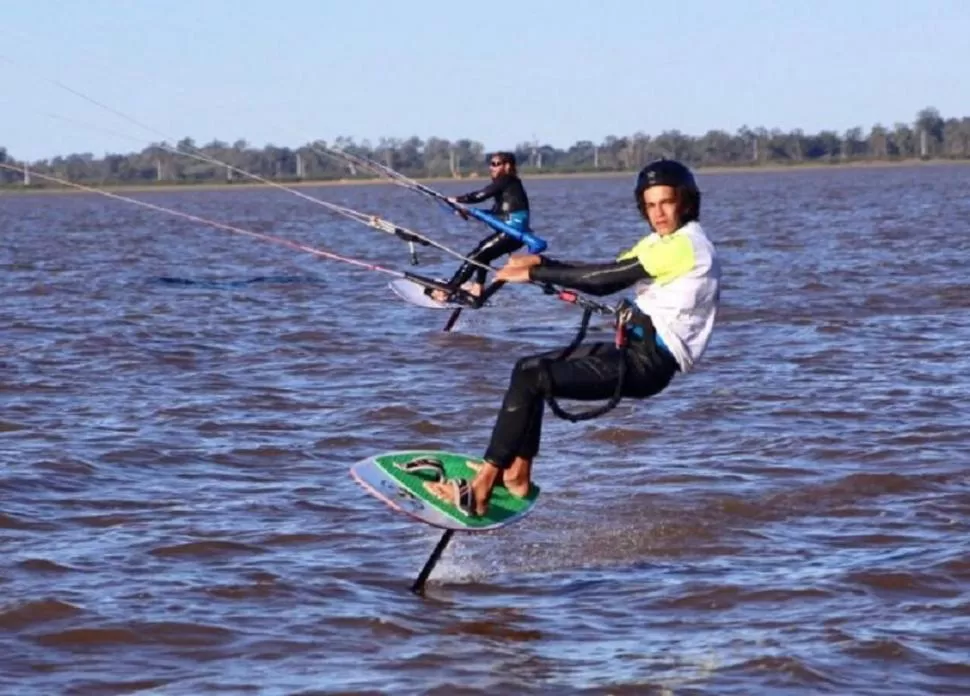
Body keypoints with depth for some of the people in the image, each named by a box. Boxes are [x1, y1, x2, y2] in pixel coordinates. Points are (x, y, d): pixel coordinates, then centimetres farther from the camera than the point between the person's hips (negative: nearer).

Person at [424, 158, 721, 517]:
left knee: (530, 380, -17)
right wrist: (540, 262, 5)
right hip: (635, 347, 10)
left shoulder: (686, 245, -15)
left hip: (648, 362, -10)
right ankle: (518, 474, 16)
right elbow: (605, 276, 15)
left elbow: (609, 278, -17)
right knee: (531, 368, 15)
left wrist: (533, 273, -10)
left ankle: (480, 489, -18)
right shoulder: (661, 242, 15)